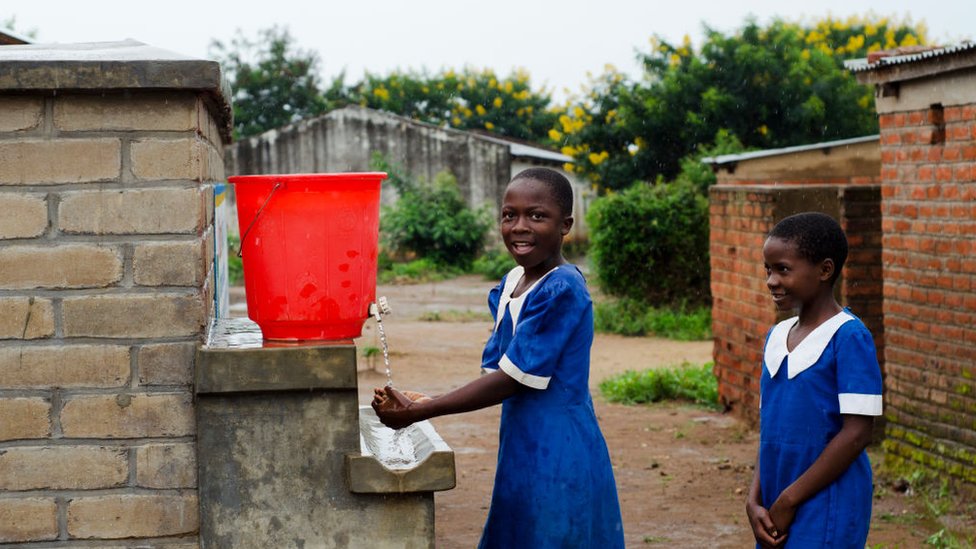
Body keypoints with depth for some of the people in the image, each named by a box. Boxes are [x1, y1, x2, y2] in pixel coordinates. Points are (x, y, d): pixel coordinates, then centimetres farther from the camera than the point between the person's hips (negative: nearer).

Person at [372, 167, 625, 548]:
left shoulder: (561, 292, -17)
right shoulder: (511, 285, 8)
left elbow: (512, 378, -18)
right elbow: (495, 372, 9)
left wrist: (421, 412, -16)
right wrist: (429, 402, -7)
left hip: (558, 463, -8)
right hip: (522, 456, 8)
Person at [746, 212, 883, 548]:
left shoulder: (848, 338, -11)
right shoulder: (776, 337, 10)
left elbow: (857, 433, -15)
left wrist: (788, 500, -12)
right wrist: (755, 501, 1)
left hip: (826, 513, -7)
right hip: (779, 509, 7)